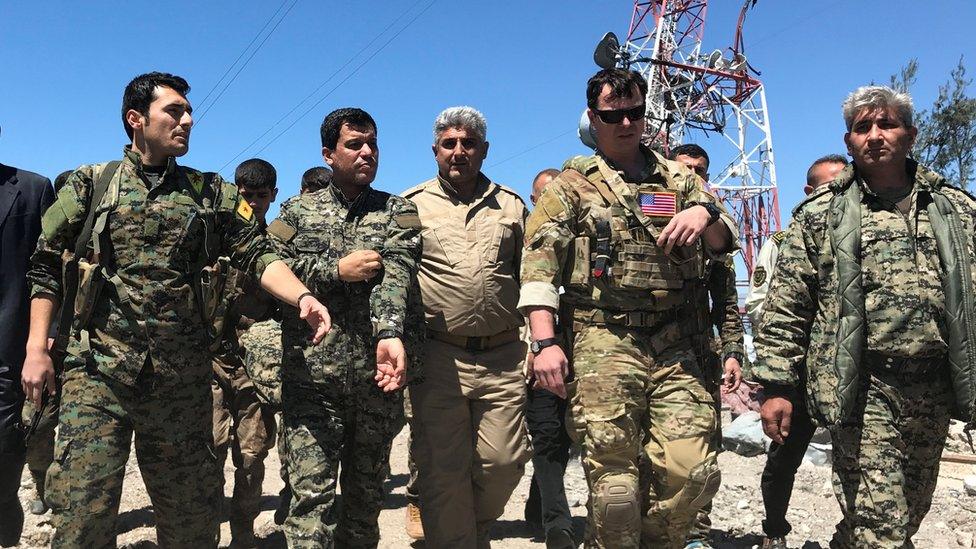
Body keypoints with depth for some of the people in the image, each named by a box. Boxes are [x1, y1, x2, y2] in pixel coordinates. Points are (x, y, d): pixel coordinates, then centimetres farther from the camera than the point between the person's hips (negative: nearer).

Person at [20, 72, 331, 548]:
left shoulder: (211, 193, 8)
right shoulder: (90, 185, 7)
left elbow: (258, 256, -1)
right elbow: (46, 266, 7)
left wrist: (302, 297, -19)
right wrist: (36, 349, -1)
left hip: (183, 376, 1)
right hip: (97, 369, -1)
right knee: (82, 510, -1)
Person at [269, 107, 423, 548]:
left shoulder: (399, 212, 9)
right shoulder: (297, 211, 12)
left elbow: (395, 273, -11)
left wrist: (390, 333, -28)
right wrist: (337, 269, -12)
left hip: (377, 376, 1)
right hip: (311, 375, -1)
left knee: (367, 493, 12)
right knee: (311, 494, -4)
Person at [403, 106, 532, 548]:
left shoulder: (511, 206, 13)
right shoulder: (410, 206, 7)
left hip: (503, 356, 2)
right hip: (438, 357, -2)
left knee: (504, 462, 4)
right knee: (443, 471, 3)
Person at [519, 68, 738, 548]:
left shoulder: (679, 179, 19)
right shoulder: (571, 185, 8)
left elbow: (725, 242, 17)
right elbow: (538, 265, -1)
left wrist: (706, 214, -7)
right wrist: (545, 342, -13)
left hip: (678, 346, 3)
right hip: (605, 343, -2)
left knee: (690, 472, -4)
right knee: (614, 479, -2)